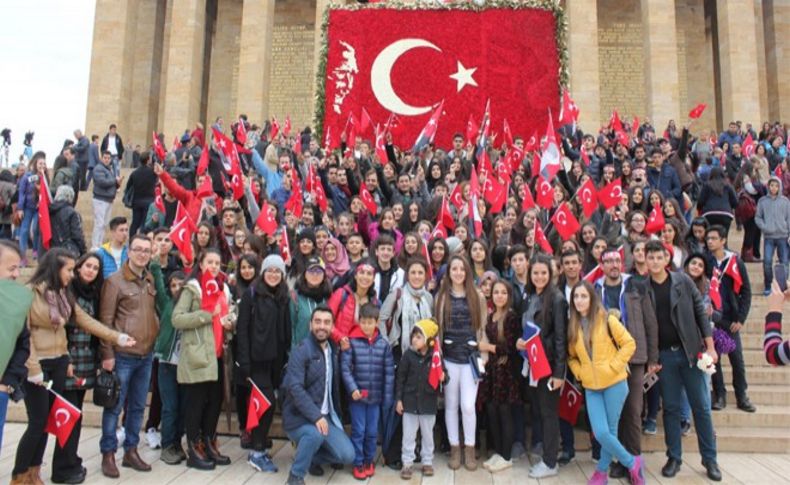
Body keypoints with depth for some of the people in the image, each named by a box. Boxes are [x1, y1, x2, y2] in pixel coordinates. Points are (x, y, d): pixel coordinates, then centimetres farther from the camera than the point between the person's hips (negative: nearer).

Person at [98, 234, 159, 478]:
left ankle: (131, 451, 24)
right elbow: (106, 320, -10)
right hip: (122, 355, -6)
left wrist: (156, 338, 8)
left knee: (138, 406, 13)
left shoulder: (151, 281, 11)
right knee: (115, 407, 3)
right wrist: (107, 354, -13)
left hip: (146, 355, 6)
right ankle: (108, 454, 16)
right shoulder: (115, 281, -8)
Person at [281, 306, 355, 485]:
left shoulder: (333, 350, 7)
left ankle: (311, 457, 21)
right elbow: (295, 388, -25)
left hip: (326, 415, 6)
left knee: (347, 455, -6)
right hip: (299, 416, -6)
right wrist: (315, 416, -29)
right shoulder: (301, 351, -15)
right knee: (316, 434, -37)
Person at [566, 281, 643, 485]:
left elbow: (629, 344, -6)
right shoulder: (573, 326, 5)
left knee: (610, 430, 1)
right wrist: (579, 372, -1)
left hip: (614, 383, -3)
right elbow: (571, 356, 15)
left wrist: (613, 366, -12)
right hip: (591, 386, 3)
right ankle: (632, 463, 20)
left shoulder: (607, 319, -7)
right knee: (601, 433, -4)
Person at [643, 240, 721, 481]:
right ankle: (674, 457, 18)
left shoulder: (683, 280, -2)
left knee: (701, 406, 5)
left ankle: (709, 458, 17)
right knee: (671, 407, 8)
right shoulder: (642, 288, -3)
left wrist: (710, 346, -4)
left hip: (691, 351, 0)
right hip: (664, 355, 0)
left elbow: (700, 312, 1)